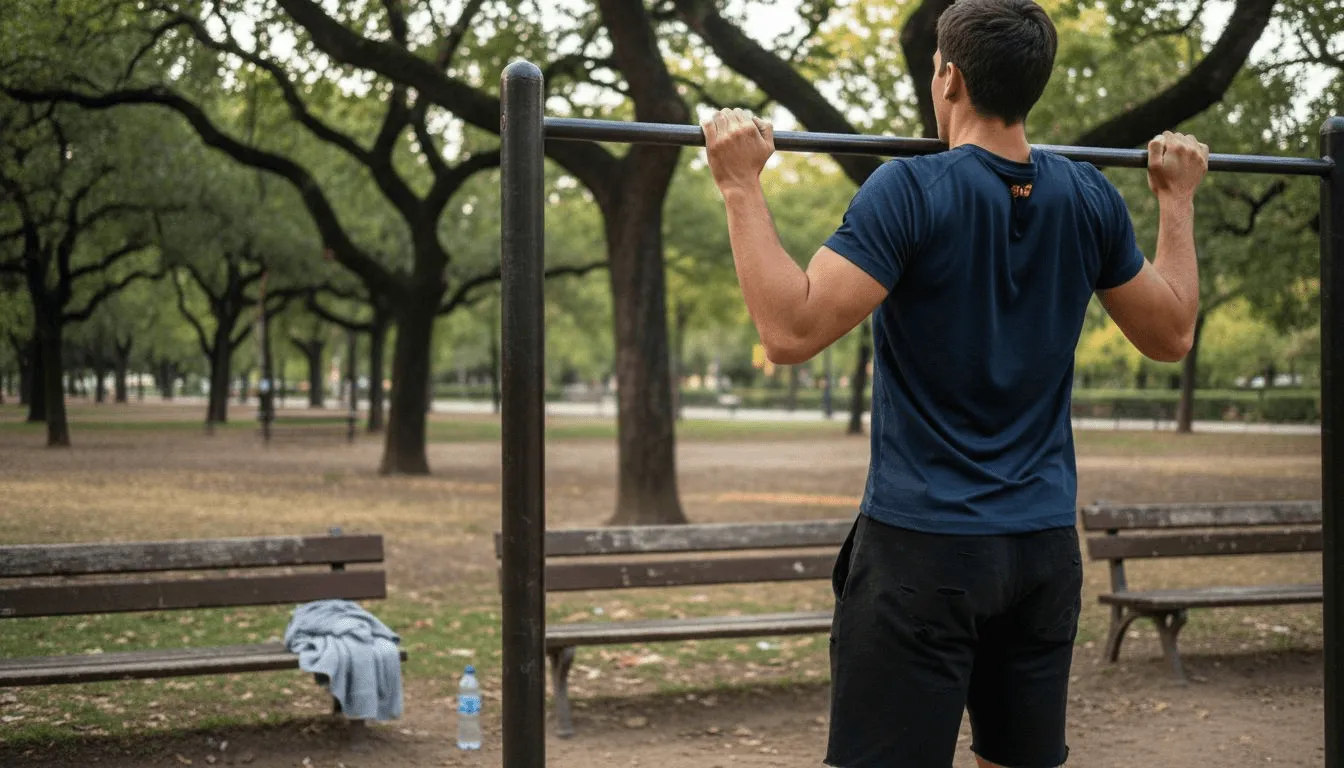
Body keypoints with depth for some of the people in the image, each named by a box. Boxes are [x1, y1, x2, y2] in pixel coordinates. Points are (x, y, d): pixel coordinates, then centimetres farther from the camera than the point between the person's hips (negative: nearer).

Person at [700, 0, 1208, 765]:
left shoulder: (912, 192, -15)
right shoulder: (1090, 199, 3)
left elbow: (792, 329, -22)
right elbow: (1172, 333, 14)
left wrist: (743, 186, -16)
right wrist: (1177, 198, 24)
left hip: (925, 544, -6)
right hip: (1046, 548, 6)